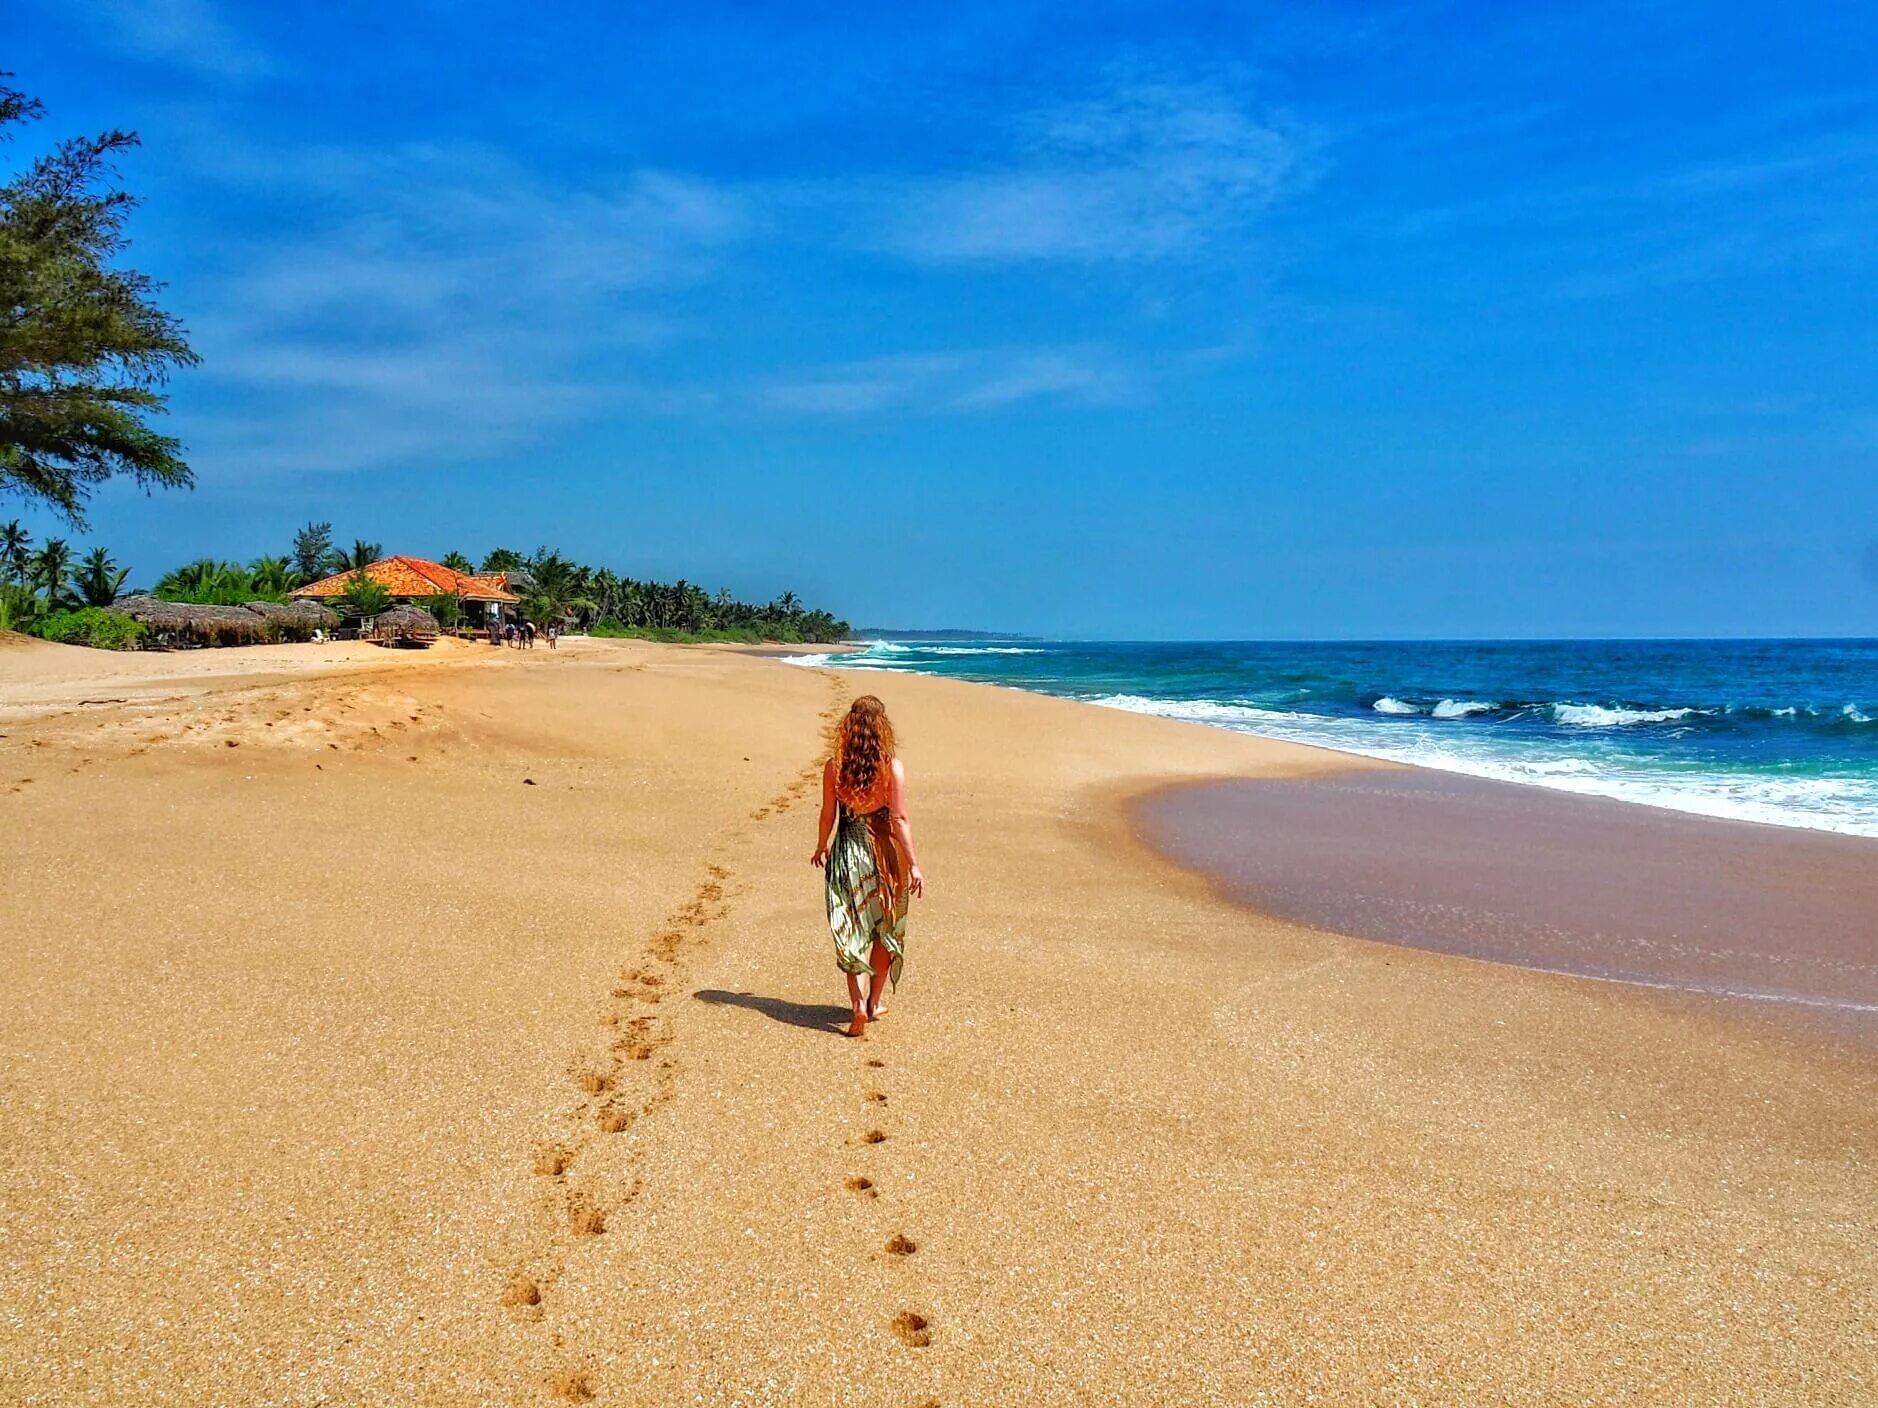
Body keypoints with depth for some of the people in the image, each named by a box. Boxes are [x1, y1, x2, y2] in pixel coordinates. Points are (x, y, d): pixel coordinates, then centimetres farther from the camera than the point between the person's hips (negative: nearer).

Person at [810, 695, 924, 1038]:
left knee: (849, 932, 8)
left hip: (846, 851, 1)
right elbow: (899, 819, -14)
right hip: (882, 851, -1)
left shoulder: (833, 767, -6)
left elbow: (828, 816, 1)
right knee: (885, 930, 17)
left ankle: (858, 1003, -8)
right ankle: (875, 1002, 27)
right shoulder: (893, 767, -12)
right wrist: (914, 864, -11)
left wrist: (821, 849, 18)